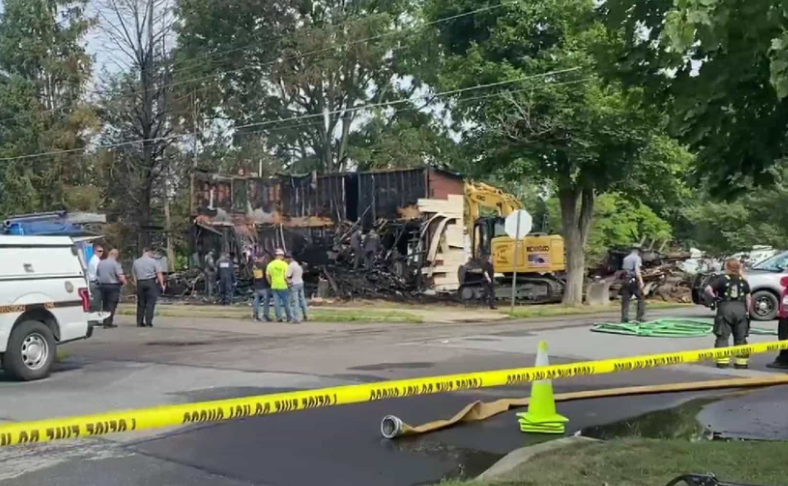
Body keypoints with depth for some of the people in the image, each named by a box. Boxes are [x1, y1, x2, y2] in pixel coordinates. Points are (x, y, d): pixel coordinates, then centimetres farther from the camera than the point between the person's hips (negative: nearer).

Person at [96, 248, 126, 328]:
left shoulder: (100, 263, 6)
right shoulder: (115, 264, -13)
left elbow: (97, 274, 13)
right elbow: (121, 277, -19)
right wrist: (124, 282, -1)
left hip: (102, 285, 6)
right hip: (113, 286, -6)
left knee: (104, 304, 14)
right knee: (111, 305, -1)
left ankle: (105, 322, 16)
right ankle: (108, 322, -5)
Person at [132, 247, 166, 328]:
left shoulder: (136, 262, 9)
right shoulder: (154, 261, -4)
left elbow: (134, 275, 11)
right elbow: (159, 274, -9)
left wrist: (137, 284, 16)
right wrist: (162, 284, -6)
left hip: (140, 283, 4)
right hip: (151, 282, -4)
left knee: (141, 304, 10)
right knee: (150, 303, -2)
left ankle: (139, 322, 11)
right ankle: (148, 322, -6)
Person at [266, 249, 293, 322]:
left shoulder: (270, 264, 2)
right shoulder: (284, 264, -9)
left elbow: (267, 275, 2)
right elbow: (286, 276, -13)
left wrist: (271, 283, 12)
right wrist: (288, 283, 2)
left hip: (274, 286, 3)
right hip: (283, 286, -3)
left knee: (276, 302, 6)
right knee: (286, 302, 7)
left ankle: (279, 318, 7)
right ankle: (289, 318, 14)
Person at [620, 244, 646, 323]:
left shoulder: (626, 258, 15)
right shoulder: (637, 258, -5)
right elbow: (637, 270, -18)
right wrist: (641, 281, -23)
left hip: (626, 280, 6)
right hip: (634, 281, -6)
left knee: (625, 300, 5)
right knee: (641, 299, 4)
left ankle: (624, 318, 0)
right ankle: (640, 317, 0)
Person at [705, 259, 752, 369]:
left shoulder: (722, 279, -3)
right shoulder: (743, 281, 9)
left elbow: (708, 289, -15)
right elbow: (748, 298, 9)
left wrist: (714, 296, 1)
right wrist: (747, 311, 16)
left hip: (726, 309, -3)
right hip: (741, 309, 3)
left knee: (723, 337, 3)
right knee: (740, 338, 11)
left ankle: (723, 361, -2)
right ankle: (741, 362, 12)